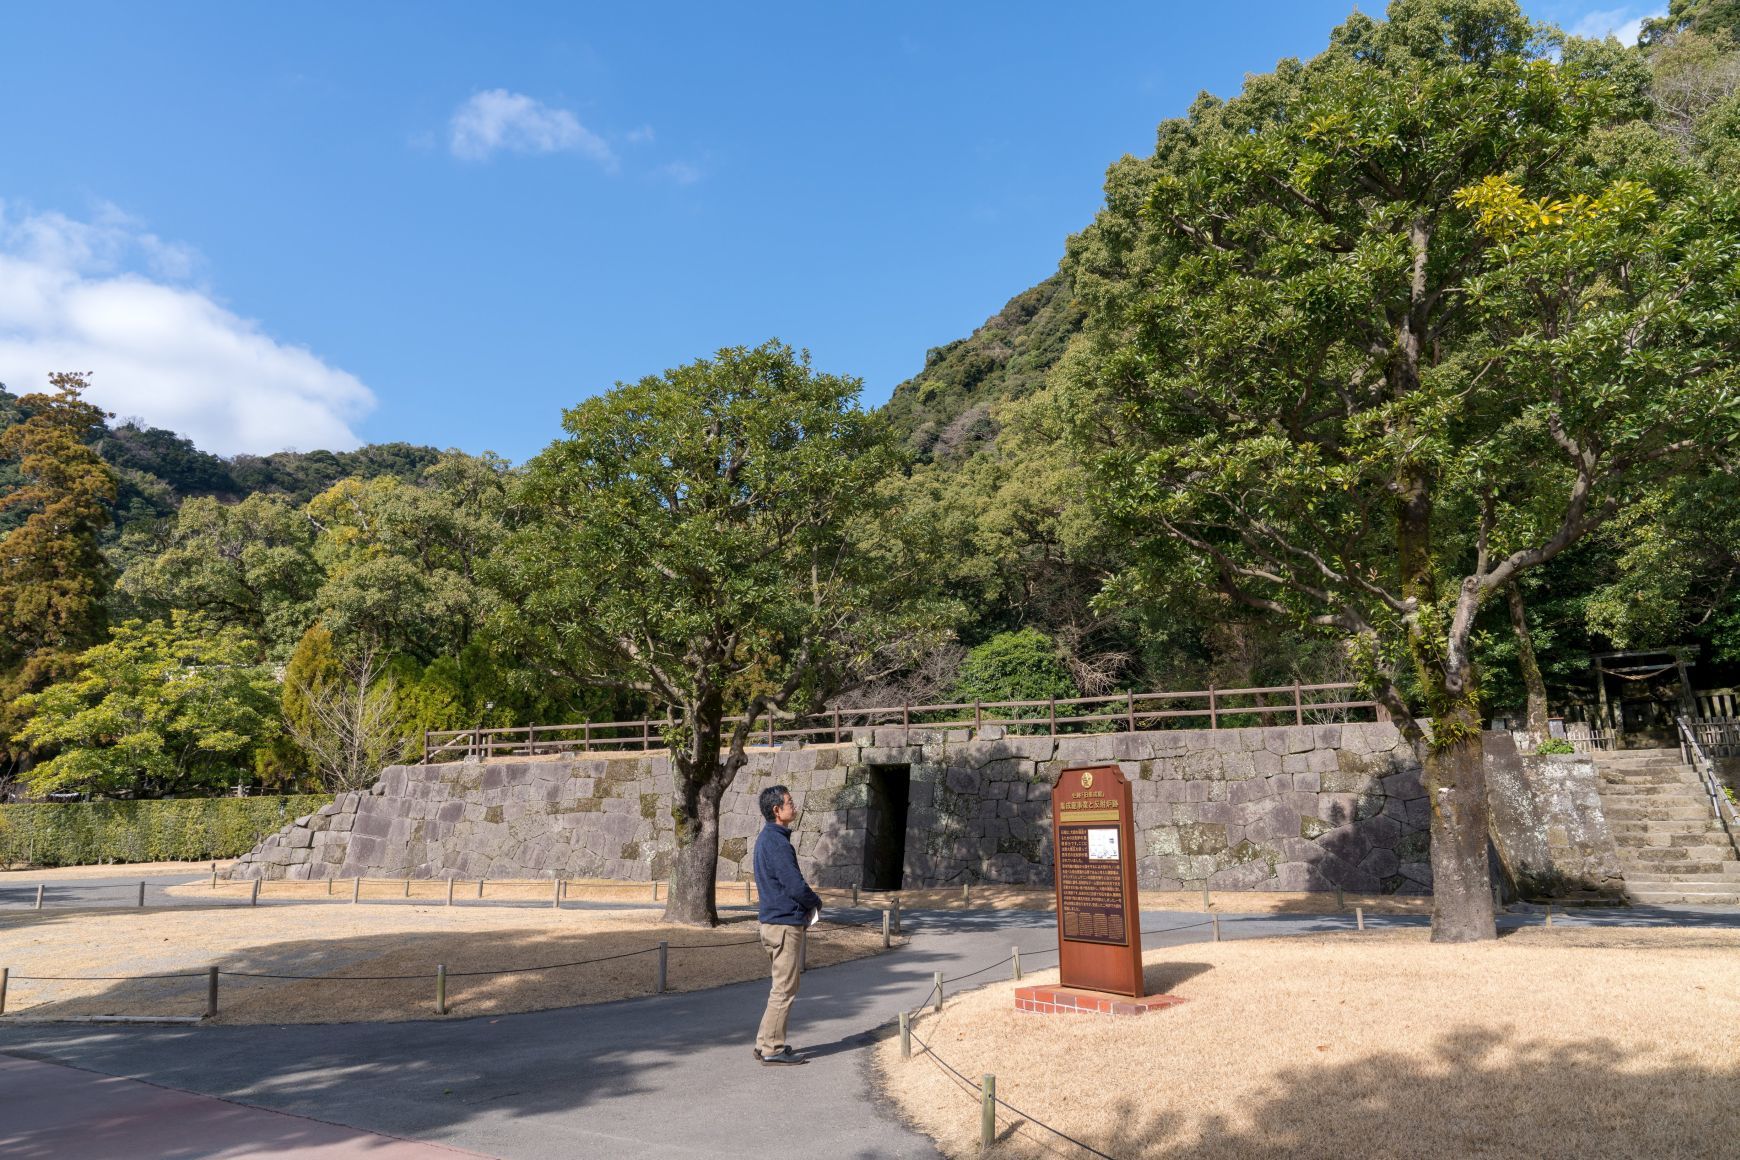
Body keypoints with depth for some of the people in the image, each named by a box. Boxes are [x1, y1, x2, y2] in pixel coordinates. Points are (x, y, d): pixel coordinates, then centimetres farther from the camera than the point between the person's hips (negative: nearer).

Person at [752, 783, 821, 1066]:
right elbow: (795, 885, -22)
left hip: (773, 920, 10)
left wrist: (807, 904, 10)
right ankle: (773, 1048, 4)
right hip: (784, 923, -10)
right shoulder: (777, 843, -19)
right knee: (785, 989, -2)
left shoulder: (767, 838, 13)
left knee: (781, 987, 18)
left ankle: (766, 1043, 23)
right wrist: (816, 903, -3)